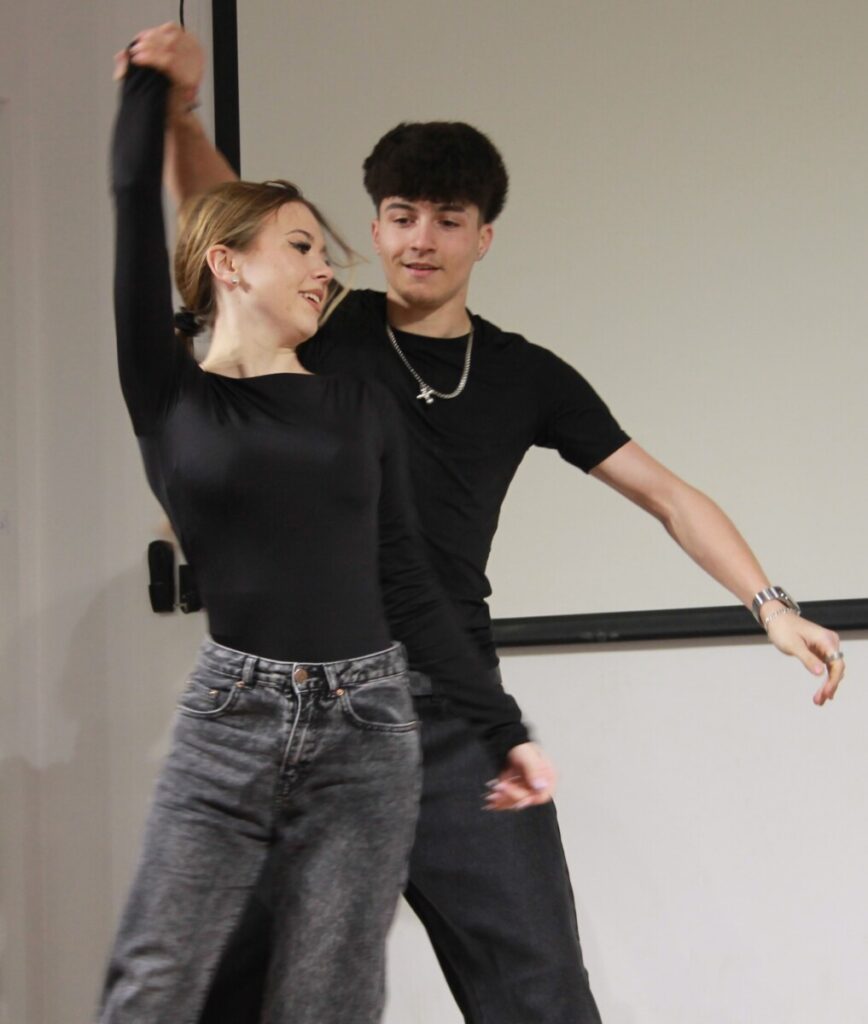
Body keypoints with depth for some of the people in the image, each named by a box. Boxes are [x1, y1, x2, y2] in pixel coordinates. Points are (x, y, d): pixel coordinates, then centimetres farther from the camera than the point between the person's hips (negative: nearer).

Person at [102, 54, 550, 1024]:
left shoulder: (359, 408, 12)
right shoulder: (168, 396, 5)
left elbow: (407, 587, 13)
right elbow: (135, 195, 1)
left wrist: (504, 728, 10)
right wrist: (152, 76, 13)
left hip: (365, 729, 2)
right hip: (230, 720, -2)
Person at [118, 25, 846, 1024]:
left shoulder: (525, 377, 9)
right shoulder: (324, 332, 7)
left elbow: (664, 493, 10)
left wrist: (771, 603, -1)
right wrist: (179, 106, -20)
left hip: (453, 713, 1)